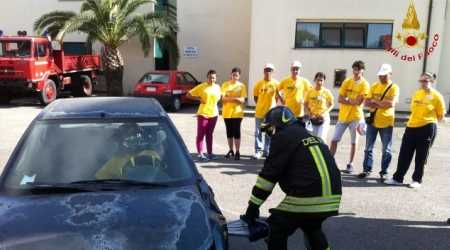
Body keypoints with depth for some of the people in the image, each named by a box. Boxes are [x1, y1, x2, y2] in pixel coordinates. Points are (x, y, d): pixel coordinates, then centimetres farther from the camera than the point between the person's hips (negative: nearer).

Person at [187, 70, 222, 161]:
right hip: (203, 113, -5)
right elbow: (188, 94, -3)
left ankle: (210, 153, 17)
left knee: (209, 134, 12)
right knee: (201, 134, -2)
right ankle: (200, 154, 0)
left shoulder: (217, 87, 9)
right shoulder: (201, 86, -5)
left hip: (213, 114, 5)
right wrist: (199, 98, -13)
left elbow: (218, 97, 27)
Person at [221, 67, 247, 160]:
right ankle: (231, 150, 21)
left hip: (237, 112, -2)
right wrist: (236, 98, -16)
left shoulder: (242, 86, 1)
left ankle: (237, 152, 2)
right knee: (229, 132, 9)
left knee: (236, 132, -4)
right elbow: (223, 98, -3)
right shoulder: (225, 84, 4)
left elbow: (242, 100, -6)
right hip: (227, 112, 2)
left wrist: (229, 98, -21)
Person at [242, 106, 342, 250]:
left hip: (309, 198, -9)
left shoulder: (283, 136, 0)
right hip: (331, 197, 9)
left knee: (277, 228, 4)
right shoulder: (308, 135, 25)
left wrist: (253, 206, 0)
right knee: (312, 228, 32)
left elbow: (269, 173, -4)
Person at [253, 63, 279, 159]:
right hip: (259, 112, 0)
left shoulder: (275, 83, -2)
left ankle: (266, 151, 20)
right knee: (258, 132, 3)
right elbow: (255, 96, 9)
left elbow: (277, 97, 7)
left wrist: (272, 106, 3)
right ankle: (258, 151, 11)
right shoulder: (259, 83, -1)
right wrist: (260, 105, 4)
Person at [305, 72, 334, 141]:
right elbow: (306, 104, 6)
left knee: (321, 138, -13)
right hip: (313, 118, 2)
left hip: (324, 118, -2)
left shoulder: (327, 92, -5)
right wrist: (310, 114, -7)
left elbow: (332, 105, 2)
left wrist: (325, 113, -13)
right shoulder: (310, 91, -1)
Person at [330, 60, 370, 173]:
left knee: (353, 142, 7)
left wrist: (347, 99, -9)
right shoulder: (347, 81, 3)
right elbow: (340, 99, -4)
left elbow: (359, 101, -17)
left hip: (355, 117, -3)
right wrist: (353, 100, -15)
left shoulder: (364, 84, -6)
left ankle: (350, 164, 17)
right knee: (334, 140, 3)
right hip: (343, 115, 3)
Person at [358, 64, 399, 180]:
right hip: (372, 121, 4)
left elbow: (391, 103, -20)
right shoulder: (374, 86, 7)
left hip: (386, 123, -3)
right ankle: (366, 170, 19)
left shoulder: (394, 87, -5)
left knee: (386, 150, 5)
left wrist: (375, 101, -12)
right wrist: (383, 103, -15)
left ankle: (384, 172, 16)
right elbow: (367, 103, 1)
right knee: (368, 148, 9)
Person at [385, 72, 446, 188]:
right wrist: (416, 120, 13)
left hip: (427, 129, -5)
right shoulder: (416, 94, 8)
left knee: (421, 156, 6)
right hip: (411, 127, 5)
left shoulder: (436, 96, -6)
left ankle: (417, 180, 19)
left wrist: (428, 121, 2)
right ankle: (398, 178, 13)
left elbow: (441, 116, -1)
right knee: (404, 154, 5)